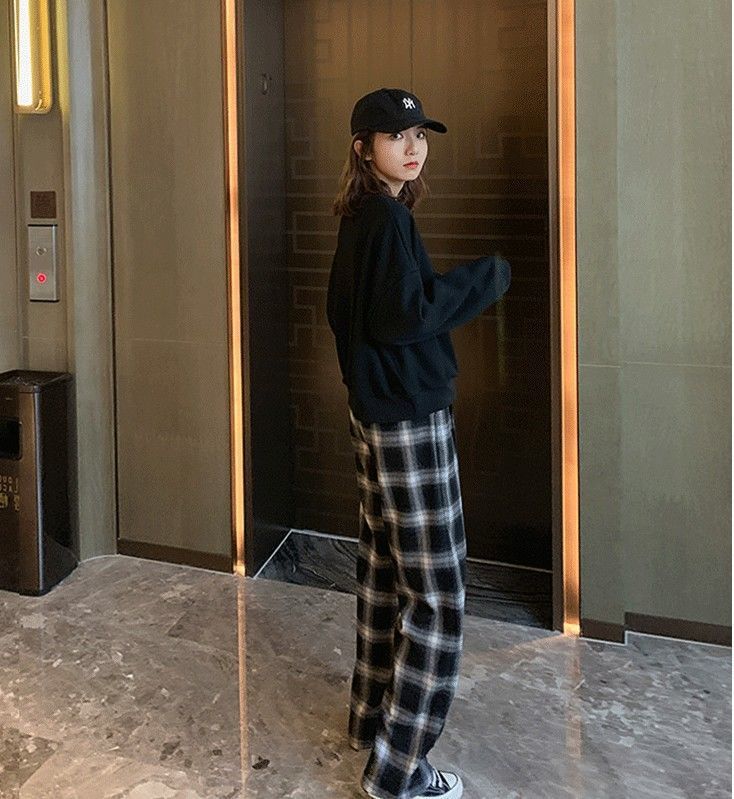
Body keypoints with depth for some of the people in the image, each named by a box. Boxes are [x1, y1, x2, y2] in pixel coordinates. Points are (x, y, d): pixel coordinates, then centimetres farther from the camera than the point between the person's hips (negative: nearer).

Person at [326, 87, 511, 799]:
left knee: (383, 572, 19)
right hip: (410, 420, -10)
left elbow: (346, 311, 19)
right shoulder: (387, 216, -17)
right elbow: (404, 315, -23)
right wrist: (485, 279, -12)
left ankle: (372, 716, 32)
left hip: (373, 413, 10)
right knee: (437, 594, -4)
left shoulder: (361, 217, 11)